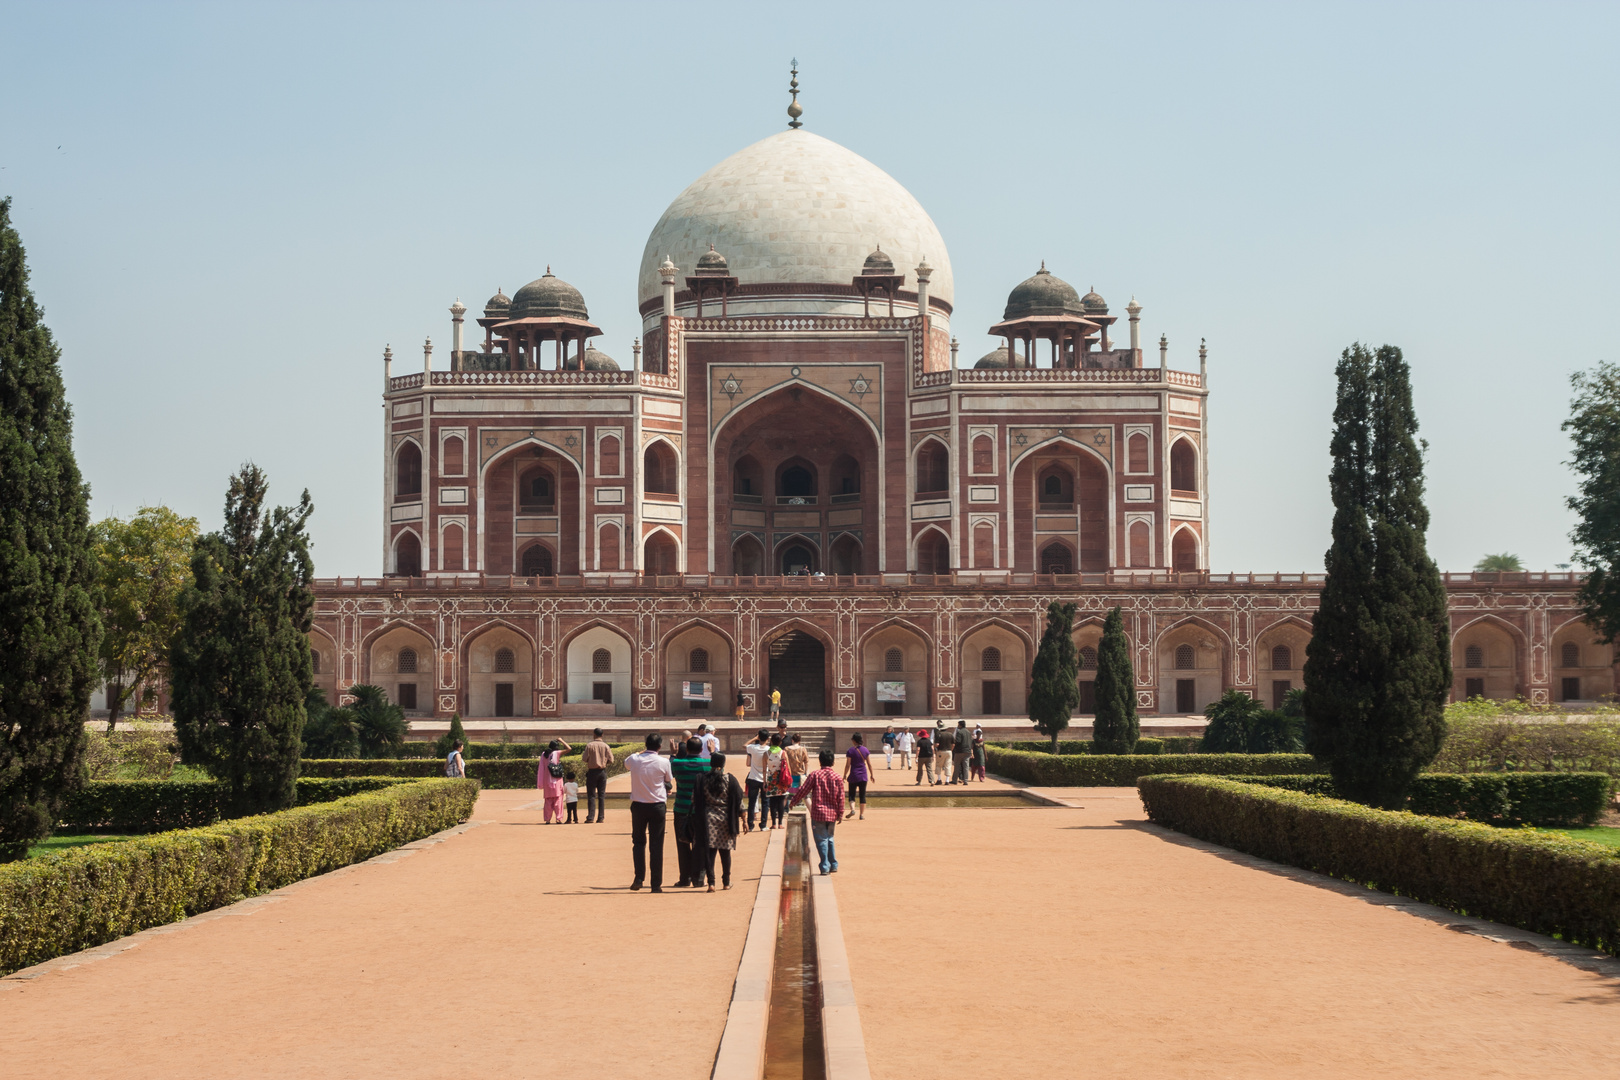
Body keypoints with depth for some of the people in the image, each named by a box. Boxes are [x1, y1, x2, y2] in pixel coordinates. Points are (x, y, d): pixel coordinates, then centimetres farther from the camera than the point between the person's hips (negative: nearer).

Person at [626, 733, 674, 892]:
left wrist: (642, 753, 23)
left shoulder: (634, 759, -6)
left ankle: (639, 878, 5)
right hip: (657, 806, -2)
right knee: (656, 845, 3)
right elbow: (669, 780, 4)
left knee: (638, 842, 16)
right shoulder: (663, 762, -12)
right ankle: (656, 884, 3)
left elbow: (626, 765, 19)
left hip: (638, 806, 2)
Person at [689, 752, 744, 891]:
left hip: (707, 818, 0)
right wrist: (743, 819, 5)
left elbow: (695, 800, 0)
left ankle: (711, 882, -10)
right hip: (725, 819, 0)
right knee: (725, 852, 11)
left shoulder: (703, 779, -3)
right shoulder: (730, 779, -4)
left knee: (709, 851, 1)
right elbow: (738, 801, -2)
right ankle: (726, 882, 18)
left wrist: (695, 819, 12)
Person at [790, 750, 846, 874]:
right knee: (829, 838, 19)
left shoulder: (815, 775, -6)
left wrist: (794, 802, 9)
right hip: (832, 814, 3)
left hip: (818, 813, -3)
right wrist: (840, 814, 7)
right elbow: (841, 797, 0)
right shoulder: (837, 777, 0)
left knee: (821, 839, 1)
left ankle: (825, 866, -3)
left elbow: (803, 790, -5)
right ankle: (833, 865, 21)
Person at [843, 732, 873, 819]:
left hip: (853, 776, -2)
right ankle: (862, 815, 9)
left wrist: (845, 775, 4)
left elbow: (848, 765, -7)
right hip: (863, 776, 2)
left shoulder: (850, 751, -8)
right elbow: (869, 764, 2)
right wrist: (871, 775, 12)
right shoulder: (865, 750, 1)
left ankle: (852, 809, -18)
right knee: (862, 795, 9)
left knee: (852, 795, 7)